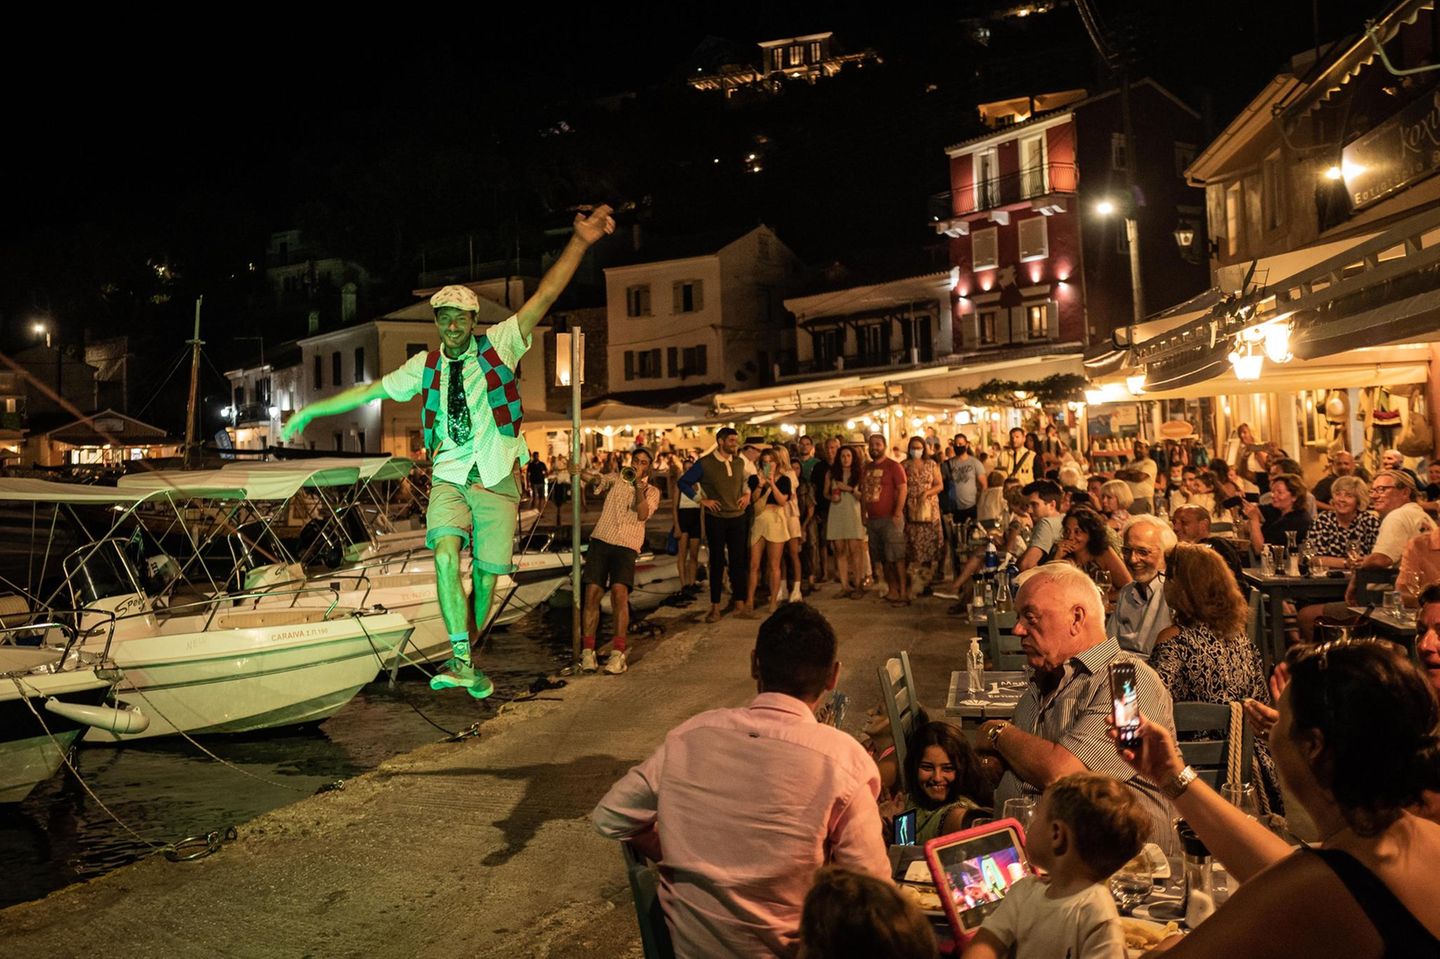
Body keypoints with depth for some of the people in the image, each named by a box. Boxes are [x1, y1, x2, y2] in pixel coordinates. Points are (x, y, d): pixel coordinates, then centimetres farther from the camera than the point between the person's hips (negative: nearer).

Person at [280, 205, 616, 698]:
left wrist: (580, 242, -14)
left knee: (486, 576, 2)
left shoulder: (498, 345, 2)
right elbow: (369, 390, 18)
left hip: (497, 482, -1)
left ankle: (464, 659, 21)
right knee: (446, 557, -23)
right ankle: (461, 659, -21)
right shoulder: (424, 366, 10)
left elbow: (544, 297, -6)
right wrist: (310, 411, 21)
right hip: (450, 480, 1)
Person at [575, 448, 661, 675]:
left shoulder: (652, 492, 12)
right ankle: (588, 652, 0)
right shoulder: (616, 479, 16)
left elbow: (643, 515, -5)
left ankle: (618, 653, -16)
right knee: (592, 593, -9)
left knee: (619, 591, -21)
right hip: (601, 540, 2)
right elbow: (596, 479, -1)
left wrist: (639, 491, -19)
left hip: (627, 546, -1)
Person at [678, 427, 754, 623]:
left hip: (738, 517, 3)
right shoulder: (704, 463, -8)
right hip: (715, 518, -3)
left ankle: (739, 602, 18)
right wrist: (701, 499, -8)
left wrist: (747, 493, 5)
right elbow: (683, 482, -3)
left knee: (738, 560, 6)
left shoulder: (739, 463, 6)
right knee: (717, 562, 3)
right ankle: (715, 606, 11)